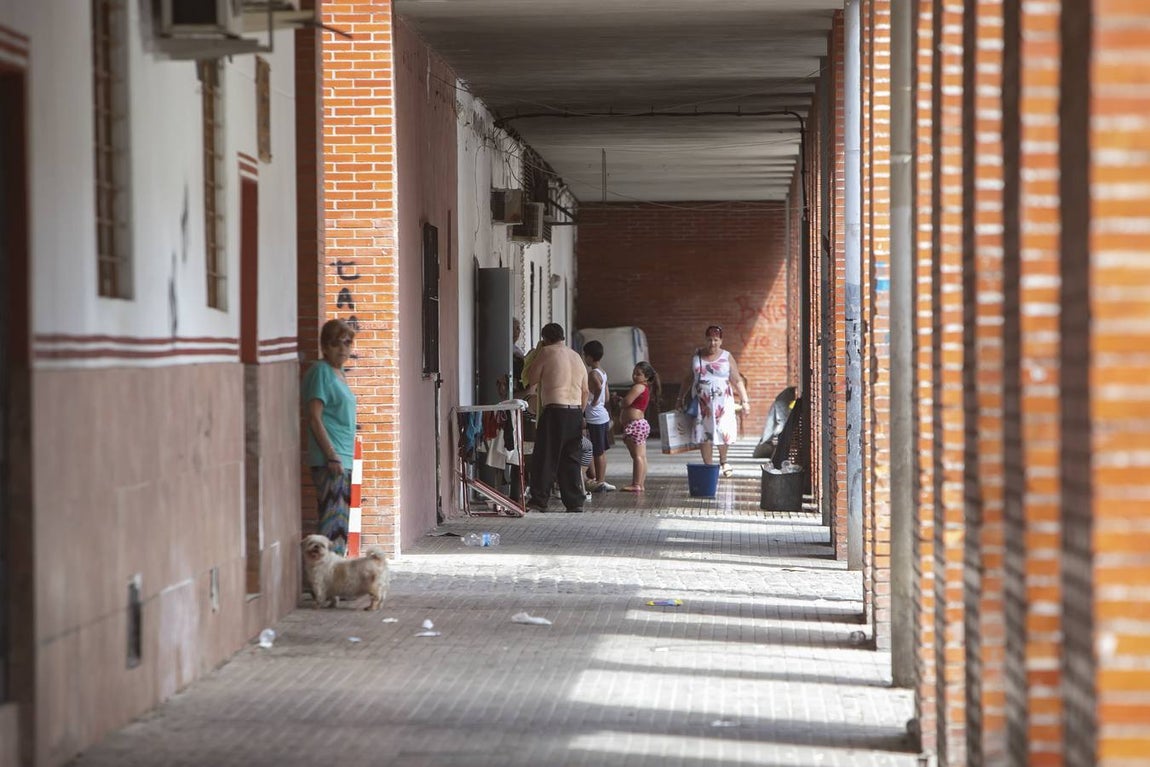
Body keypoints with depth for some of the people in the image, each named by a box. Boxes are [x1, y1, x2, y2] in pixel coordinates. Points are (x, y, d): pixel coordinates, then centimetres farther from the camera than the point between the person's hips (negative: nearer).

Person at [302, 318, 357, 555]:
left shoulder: (339, 374, 18)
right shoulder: (321, 371, -9)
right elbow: (314, 419, -15)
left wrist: (345, 458, 19)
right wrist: (332, 456, -19)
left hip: (343, 461, 10)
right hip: (329, 462, -10)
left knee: (341, 527, 10)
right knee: (333, 526, -12)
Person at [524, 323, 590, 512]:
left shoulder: (547, 352, -3)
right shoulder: (576, 356, 17)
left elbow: (531, 379, 2)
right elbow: (586, 391, 17)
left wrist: (537, 352, 9)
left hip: (554, 410, -6)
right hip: (575, 412, 6)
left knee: (545, 457, -2)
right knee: (571, 459, 10)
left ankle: (538, 501, -4)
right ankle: (575, 502, 7)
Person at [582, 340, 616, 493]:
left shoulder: (592, 374, -16)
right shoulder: (603, 372, 12)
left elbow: (598, 387, -36)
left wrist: (594, 401, -21)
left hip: (594, 417, -9)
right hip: (603, 416, 9)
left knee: (597, 452, -3)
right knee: (601, 451, 13)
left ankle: (597, 481, 1)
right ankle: (601, 480, 17)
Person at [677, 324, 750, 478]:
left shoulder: (727, 357, 2)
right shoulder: (697, 355, 8)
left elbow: (738, 381, 3)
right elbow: (689, 378, 17)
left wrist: (744, 400, -4)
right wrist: (681, 398, 17)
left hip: (722, 402, -2)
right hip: (701, 402, 2)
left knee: (723, 432, -6)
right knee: (703, 435, -1)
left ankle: (723, 462, 20)